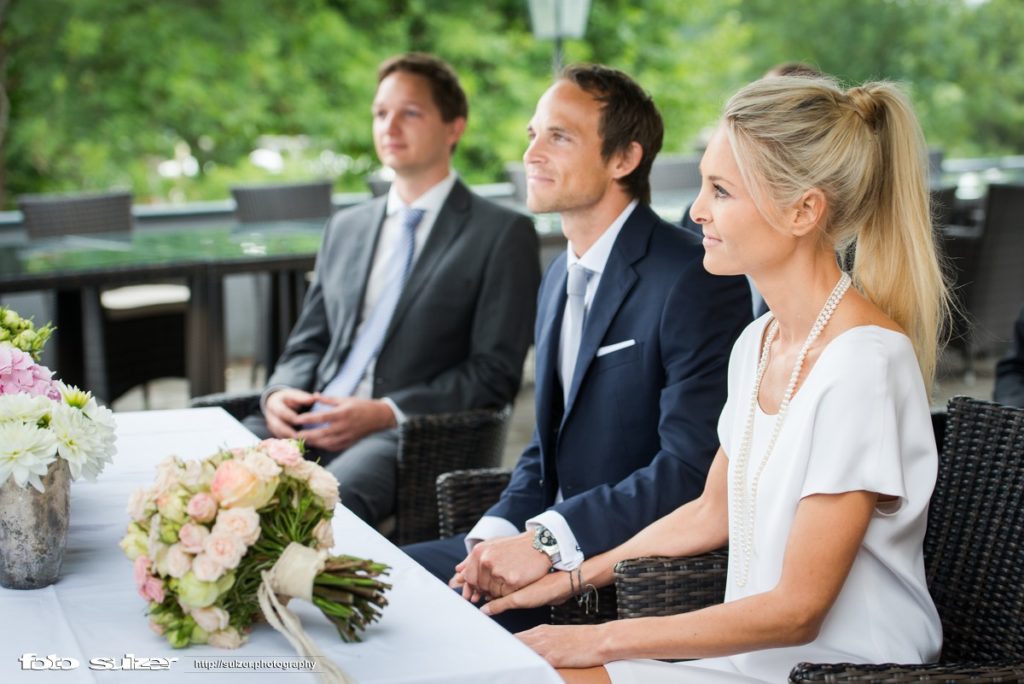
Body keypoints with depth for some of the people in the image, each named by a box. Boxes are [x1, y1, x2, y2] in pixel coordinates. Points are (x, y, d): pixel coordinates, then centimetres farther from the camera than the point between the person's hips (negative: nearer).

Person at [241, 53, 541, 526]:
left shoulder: (503, 234, 4)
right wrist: (280, 393, 0)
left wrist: (387, 412, -15)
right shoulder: (345, 228, 24)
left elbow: (495, 373, -4)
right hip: (309, 424, 6)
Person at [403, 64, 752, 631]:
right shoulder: (561, 276, 14)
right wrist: (496, 535, -1)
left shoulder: (696, 283, -16)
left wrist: (549, 541, -24)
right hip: (556, 552, 9)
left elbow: (692, 471, -23)